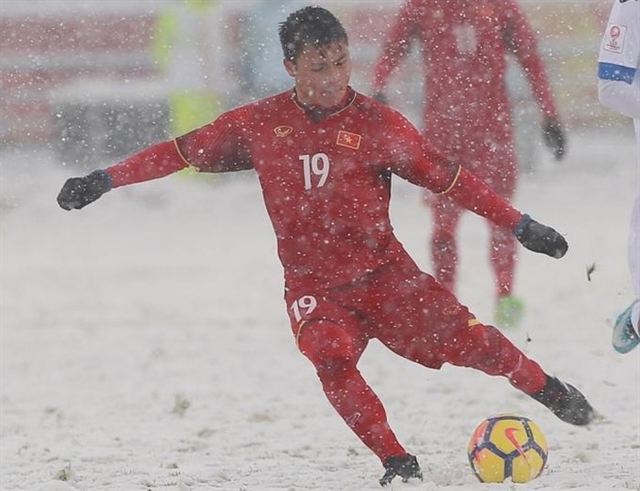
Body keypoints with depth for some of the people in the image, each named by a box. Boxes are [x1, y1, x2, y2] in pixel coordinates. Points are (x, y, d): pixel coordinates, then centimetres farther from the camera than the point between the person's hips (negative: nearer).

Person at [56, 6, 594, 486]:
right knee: (332, 361, -27)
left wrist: (520, 225, -1)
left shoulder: (378, 124, -5)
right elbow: (183, 150, 7)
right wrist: (102, 180, 4)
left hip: (384, 271, 0)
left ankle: (544, 387, 19)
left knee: (465, 339, -9)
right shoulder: (259, 123, -1)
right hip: (314, 286, 0)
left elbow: (448, 177, -1)